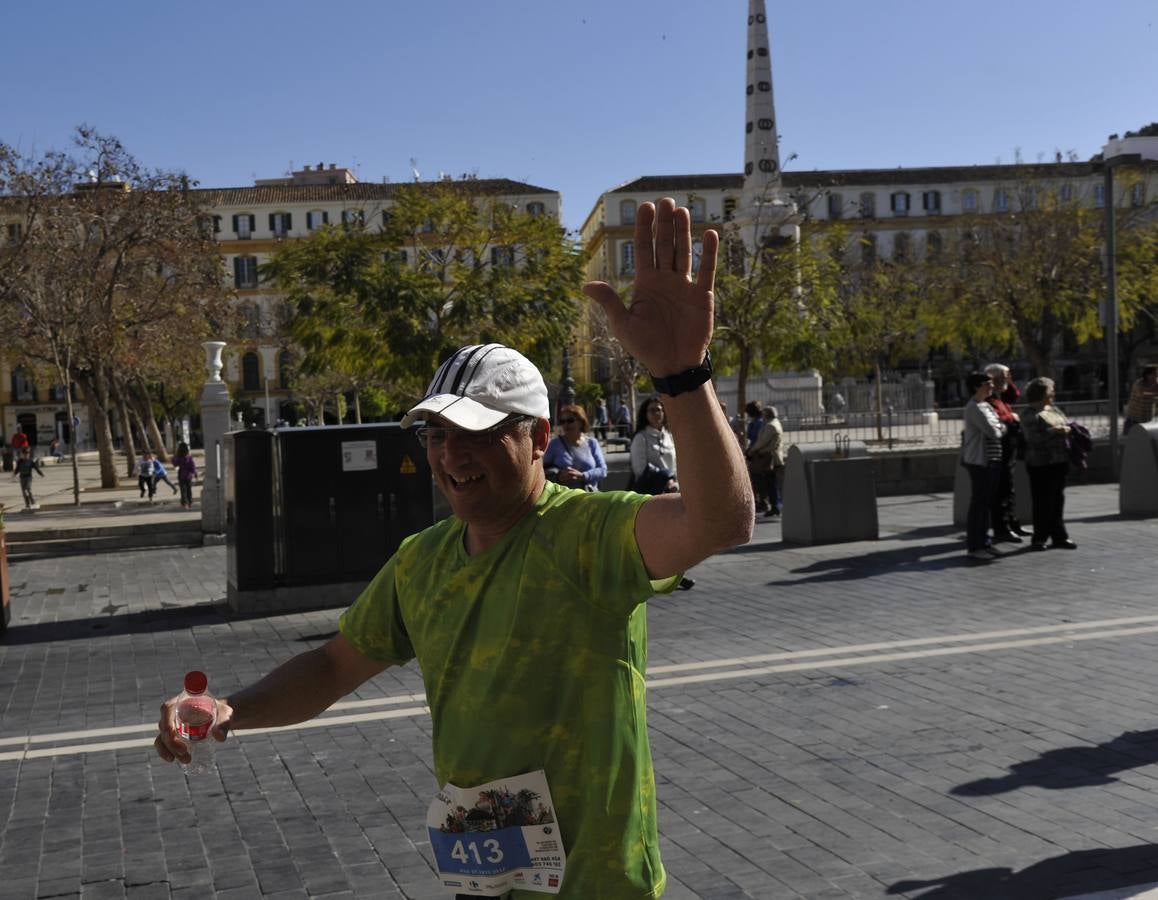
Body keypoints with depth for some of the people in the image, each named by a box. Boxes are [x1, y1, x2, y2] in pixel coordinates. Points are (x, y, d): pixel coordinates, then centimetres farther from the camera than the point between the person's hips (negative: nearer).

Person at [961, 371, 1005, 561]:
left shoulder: (986, 406, 17)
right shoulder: (975, 408, -14)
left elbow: (997, 430, 17)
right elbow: (993, 432, -20)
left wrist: (999, 427, -3)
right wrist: (1003, 427, -1)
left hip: (991, 461, 10)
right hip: (979, 461, -10)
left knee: (986, 503, 13)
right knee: (978, 503, -7)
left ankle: (983, 542, 21)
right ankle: (973, 547, -3)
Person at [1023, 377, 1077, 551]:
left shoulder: (1054, 410, 15)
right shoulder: (1031, 415, -11)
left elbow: (1066, 424, 24)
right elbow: (1033, 438, -22)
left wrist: (1067, 429, 3)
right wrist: (1055, 431, -21)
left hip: (1059, 462, 8)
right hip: (1041, 465, -8)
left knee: (1057, 500, 12)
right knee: (1043, 502, -2)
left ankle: (1058, 536, 19)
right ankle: (1040, 537, 7)